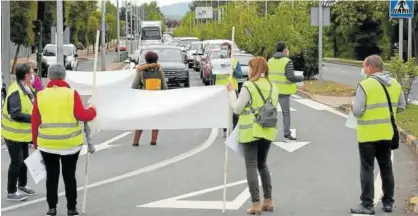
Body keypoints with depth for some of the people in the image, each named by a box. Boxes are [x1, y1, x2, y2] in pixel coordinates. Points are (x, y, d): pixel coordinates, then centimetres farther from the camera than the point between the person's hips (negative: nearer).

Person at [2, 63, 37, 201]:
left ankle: (22, 185, 38)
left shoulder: (26, 88, 2)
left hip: (23, 132, 9)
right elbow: (15, 114, -32)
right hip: (14, 133, -9)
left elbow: (32, 106, 13)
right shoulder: (16, 92, -27)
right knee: (16, 161, -2)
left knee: (24, 159, 20)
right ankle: (11, 192, 11)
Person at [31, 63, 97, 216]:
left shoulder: (40, 95, 0)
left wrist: (35, 141, 12)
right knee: (69, 175, 9)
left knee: (52, 175, 12)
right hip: (70, 143, -1)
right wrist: (92, 111, 11)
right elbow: (82, 115, -10)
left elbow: (35, 121, 2)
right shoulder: (71, 93, -7)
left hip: (47, 143, 2)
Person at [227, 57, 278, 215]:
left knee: (251, 166, -1)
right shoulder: (273, 88, 9)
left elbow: (237, 109, -8)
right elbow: (273, 109, 14)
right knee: (262, 164, 19)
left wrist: (232, 92, 3)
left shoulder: (249, 86, -11)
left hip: (251, 131, -6)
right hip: (268, 131, 6)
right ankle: (268, 201, 19)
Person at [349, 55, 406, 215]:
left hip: (368, 135, -6)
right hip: (387, 134, 6)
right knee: (386, 168, 16)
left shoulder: (365, 85, -17)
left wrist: (353, 107, 3)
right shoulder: (395, 84, 3)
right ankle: (388, 202, 22)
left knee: (367, 169, 2)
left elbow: (357, 111, -18)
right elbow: (401, 107, 9)